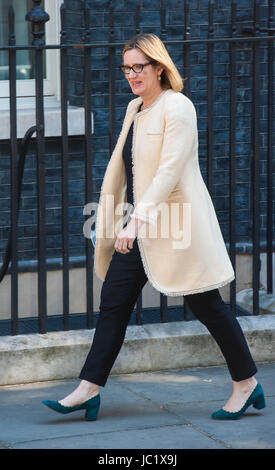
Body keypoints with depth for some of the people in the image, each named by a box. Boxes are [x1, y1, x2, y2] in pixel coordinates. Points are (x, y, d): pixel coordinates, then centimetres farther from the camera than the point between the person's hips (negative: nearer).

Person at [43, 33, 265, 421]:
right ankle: (88, 390, 5)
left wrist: (138, 219, -27)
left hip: (175, 226, -8)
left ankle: (247, 385, 13)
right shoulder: (134, 108, 12)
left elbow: (169, 171, -21)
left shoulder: (178, 107, -13)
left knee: (207, 305, 0)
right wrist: (125, 221, 16)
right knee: (113, 301, 3)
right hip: (139, 227, 8)